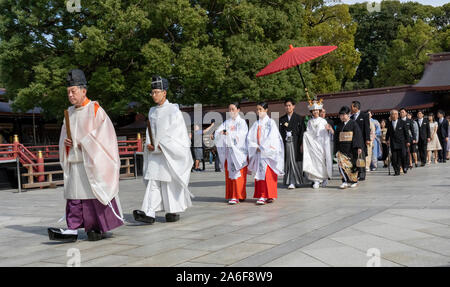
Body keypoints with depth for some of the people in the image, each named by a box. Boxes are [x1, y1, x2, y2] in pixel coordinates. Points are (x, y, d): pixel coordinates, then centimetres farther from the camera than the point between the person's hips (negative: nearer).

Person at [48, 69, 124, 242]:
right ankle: (72, 230, 0)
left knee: (95, 193, -3)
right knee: (74, 195, 1)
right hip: (74, 163, 6)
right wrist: (65, 142, -1)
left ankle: (101, 228, 8)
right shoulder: (70, 112, 15)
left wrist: (83, 142, -13)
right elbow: (64, 135, 22)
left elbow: (105, 133, -10)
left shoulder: (95, 109, -4)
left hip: (92, 161, -6)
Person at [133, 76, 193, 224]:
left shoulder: (173, 110, -6)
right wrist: (149, 144, -1)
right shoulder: (152, 111, 13)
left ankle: (174, 212, 15)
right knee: (152, 182, -5)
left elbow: (176, 133, -11)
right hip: (155, 152, 6)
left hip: (170, 153, -5)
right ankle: (149, 214, -11)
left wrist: (161, 145, -15)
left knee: (170, 182, 1)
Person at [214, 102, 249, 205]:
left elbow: (241, 134, -12)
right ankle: (231, 195, 11)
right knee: (229, 174, 4)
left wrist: (229, 133, -22)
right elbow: (217, 132, 3)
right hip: (228, 151, 5)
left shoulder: (242, 122, 2)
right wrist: (221, 132, -19)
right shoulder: (227, 122, 15)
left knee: (237, 174, -8)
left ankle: (237, 196, -9)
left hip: (238, 151, -5)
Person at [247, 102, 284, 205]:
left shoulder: (271, 122, 0)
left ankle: (268, 196, -10)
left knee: (268, 174, -9)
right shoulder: (256, 124, 14)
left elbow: (271, 137, -10)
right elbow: (250, 137, 6)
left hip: (268, 152, -5)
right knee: (259, 173, 2)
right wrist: (256, 147, -8)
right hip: (258, 152, 5)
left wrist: (263, 147, -11)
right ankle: (261, 196, 5)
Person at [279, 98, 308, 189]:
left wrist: (301, 144, -8)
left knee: (295, 162, -6)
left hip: (295, 143, -3)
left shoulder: (299, 118, 3)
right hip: (286, 143, 3)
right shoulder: (282, 119, 12)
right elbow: (280, 132, 9)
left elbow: (302, 131, -1)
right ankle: (289, 181, 11)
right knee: (287, 163, 3)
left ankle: (293, 182, -5)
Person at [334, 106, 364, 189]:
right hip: (342, 148, 3)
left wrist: (359, 147, -15)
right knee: (341, 164, -12)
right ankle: (346, 181, -11)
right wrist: (337, 149, 12)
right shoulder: (339, 125, 12)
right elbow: (336, 138, 16)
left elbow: (358, 136, -7)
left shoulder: (353, 123, -1)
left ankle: (354, 181, 18)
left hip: (352, 148, -3)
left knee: (352, 165, 4)